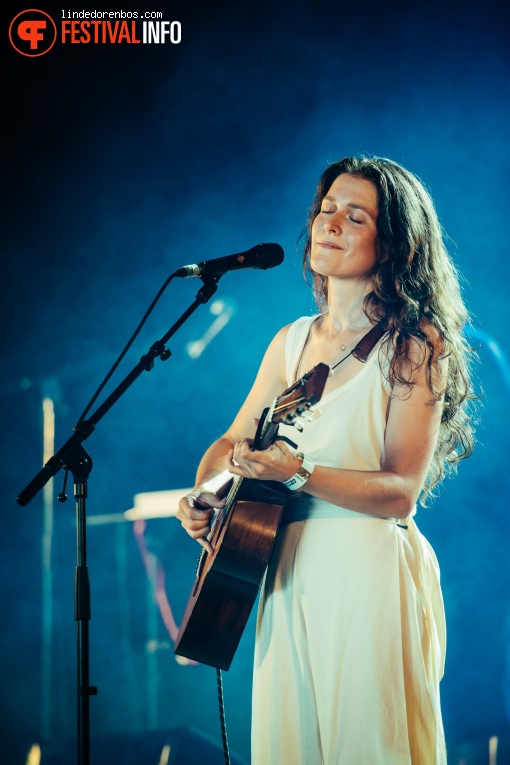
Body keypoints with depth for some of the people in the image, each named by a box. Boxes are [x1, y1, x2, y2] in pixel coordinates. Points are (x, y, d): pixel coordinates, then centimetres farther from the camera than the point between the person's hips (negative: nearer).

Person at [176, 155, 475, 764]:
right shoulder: (292, 341, 11)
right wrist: (203, 494, -1)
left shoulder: (415, 345, -7)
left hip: (369, 574, -5)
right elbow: (232, 441, 19)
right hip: (288, 574, 6)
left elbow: (401, 492, -14)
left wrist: (298, 472, -26)